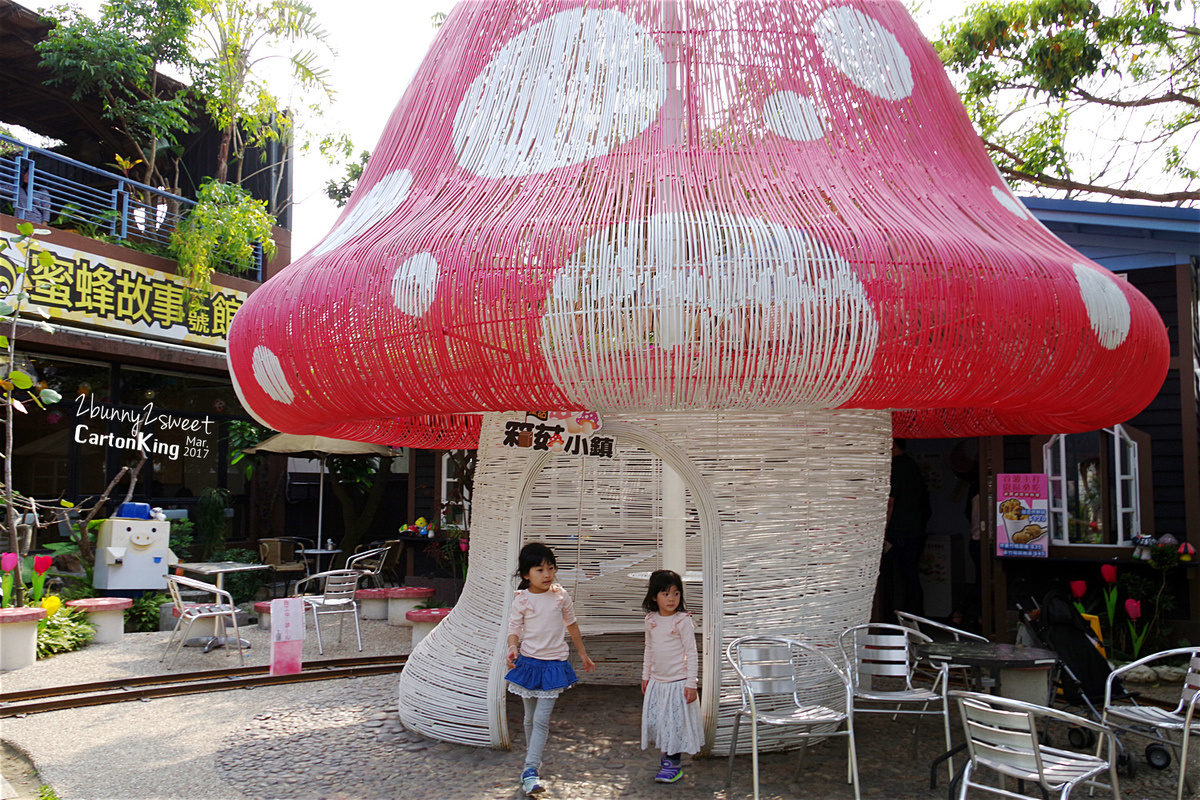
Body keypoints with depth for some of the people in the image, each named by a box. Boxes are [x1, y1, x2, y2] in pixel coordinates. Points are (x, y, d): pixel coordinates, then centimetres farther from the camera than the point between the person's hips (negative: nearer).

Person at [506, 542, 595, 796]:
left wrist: (582, 654, 21)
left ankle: (530, 771, -8)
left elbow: (571, 624, 13)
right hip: (528, 661, 0)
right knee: (530, 718, 13)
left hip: (554, 664, 0)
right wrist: (513, 648, -25)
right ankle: (532, 756, 34)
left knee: (541, 719, -8)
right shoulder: (522, 600, -6)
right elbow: (514, 630, -3)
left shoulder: (561, 596, -1)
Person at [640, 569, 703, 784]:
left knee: (676, 721, 0)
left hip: (677, 682, -5)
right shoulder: (651, 620, 2)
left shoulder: (682, 621, -14)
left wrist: (691, 684, -14)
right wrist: (645, 676, 17)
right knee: (654, 720, 9)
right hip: (657, 681, 5)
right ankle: (667, 754, 29)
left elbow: (691, 654, -12)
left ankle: (674, 764, 16)